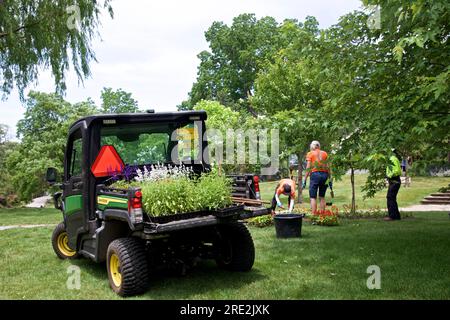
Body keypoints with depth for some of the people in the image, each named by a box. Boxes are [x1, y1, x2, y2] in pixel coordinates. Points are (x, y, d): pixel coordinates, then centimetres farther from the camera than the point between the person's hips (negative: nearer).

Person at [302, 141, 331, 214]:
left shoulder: (310, 154, 6)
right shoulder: (325, 153, 13)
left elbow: (308, 167, -3)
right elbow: (328, 167, 6)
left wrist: (305, 180, -3)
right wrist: (330, 179, 10)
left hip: (315, 174, -3)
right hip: (324, 175, 4)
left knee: (313, 197, -2)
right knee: (322, 197, 12)